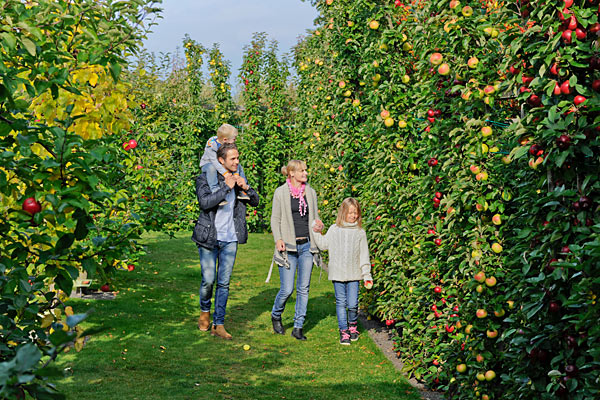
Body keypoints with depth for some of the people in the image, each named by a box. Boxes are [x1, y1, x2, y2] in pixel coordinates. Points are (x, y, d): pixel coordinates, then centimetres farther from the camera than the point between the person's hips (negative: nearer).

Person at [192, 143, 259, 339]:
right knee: (208, 280, 0)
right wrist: (226, 187, -21)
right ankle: (205, 312, 29)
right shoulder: (205, 179, -7)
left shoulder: (237, 179, 8)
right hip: (209, 238, -4)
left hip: (230, 239, 4)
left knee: (224, 283, 4)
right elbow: (205, 202, -23)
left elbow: (255, 202, 11)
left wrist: (246, 187, -7)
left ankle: (218, 324, 10)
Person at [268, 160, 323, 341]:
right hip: (288, 247, -3)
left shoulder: (310, 192, 10)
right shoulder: (281, 192, -1)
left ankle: (298, 327, 11)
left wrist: (318, 223, -5)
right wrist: (278, 239, -14)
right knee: (287, 290, -4)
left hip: (306, 246, 4)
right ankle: (276, 316, 25)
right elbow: (275, 219, 0)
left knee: (303, 288, 2)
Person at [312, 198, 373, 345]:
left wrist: (367, 276, 4)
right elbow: (324, 245, 15)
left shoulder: (360, 232, 4)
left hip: (354, 275, 0)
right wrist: (317, 233, 2)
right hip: (338, 274, 0)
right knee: (341, 303, 2)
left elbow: (364, 255, 7)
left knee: (352, 304, -2)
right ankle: (343, 331, 11)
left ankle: (353, 326, 24)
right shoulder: (334, 229, 4)